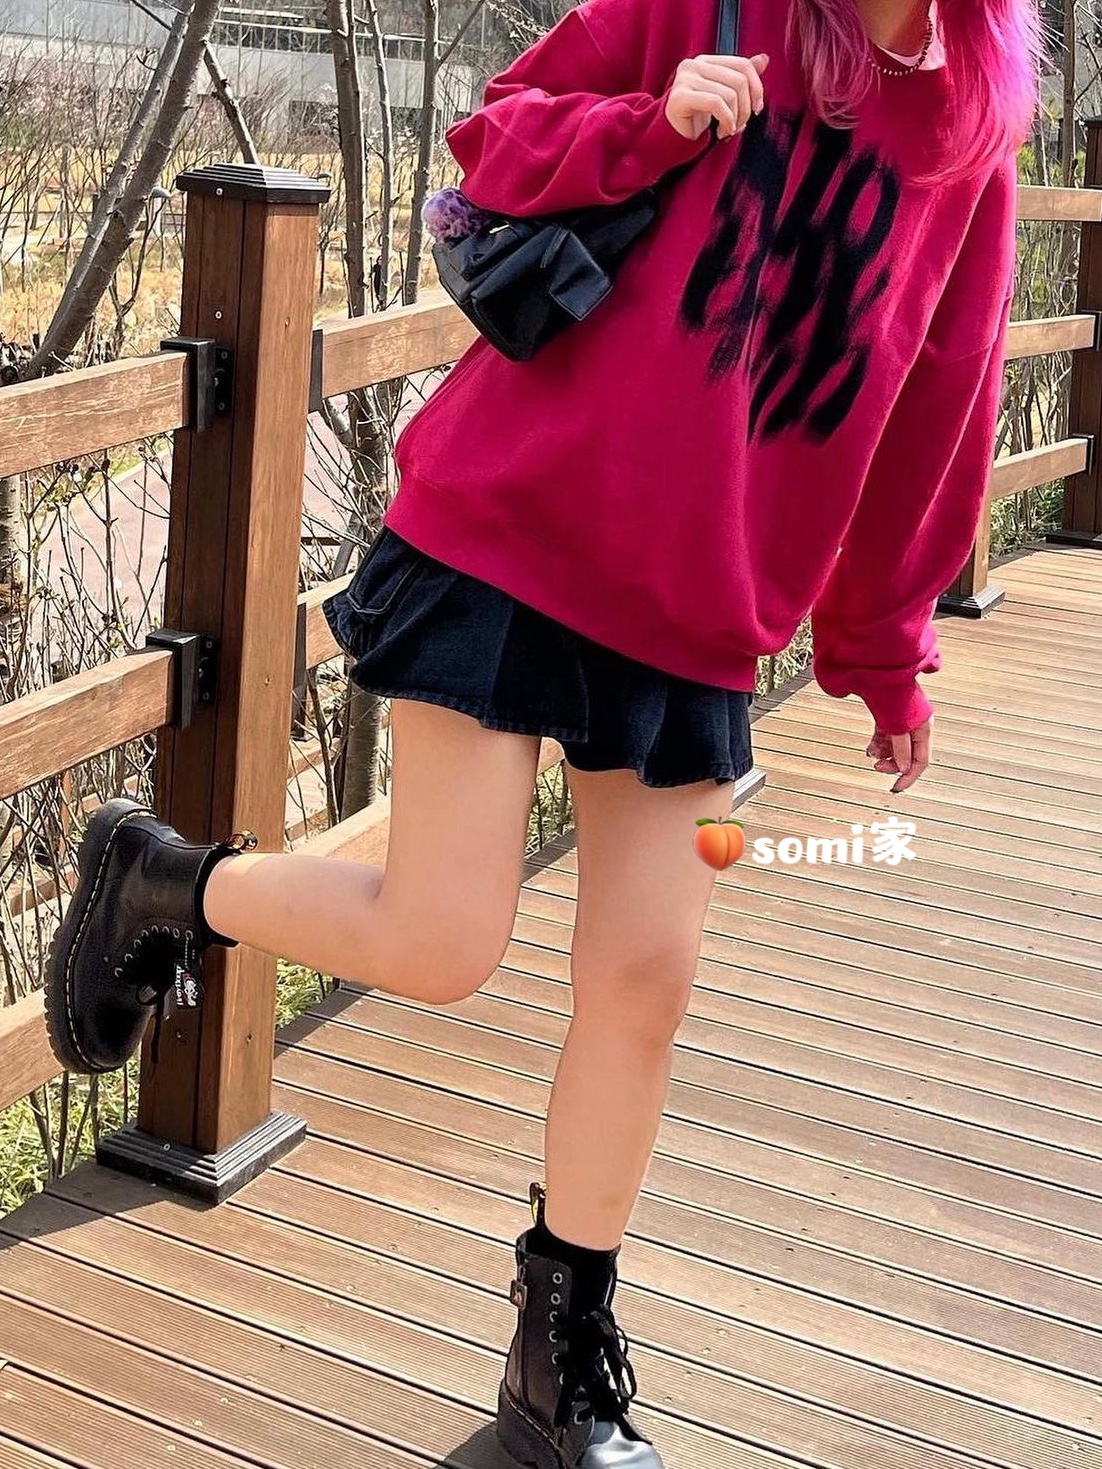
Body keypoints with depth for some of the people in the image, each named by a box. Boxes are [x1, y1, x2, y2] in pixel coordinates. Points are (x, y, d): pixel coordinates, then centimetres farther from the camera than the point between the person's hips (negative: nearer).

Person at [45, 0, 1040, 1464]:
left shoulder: (976, 130, 10)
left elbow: (932, 409, 15)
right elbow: (495, 136, 2)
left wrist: (885, 652, 18)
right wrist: (653, 123, -18)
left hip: (702, 609, 4)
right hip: (513, 529, -4)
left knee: (646, 980, 4)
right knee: (438, 949, -8)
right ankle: (154, 879, 22)